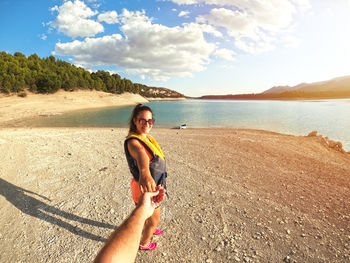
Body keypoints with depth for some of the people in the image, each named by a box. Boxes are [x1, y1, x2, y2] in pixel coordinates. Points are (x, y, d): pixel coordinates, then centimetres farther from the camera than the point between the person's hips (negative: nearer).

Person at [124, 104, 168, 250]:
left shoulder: (146, 136, -1)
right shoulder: (133, 142, -29)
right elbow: (140, 154, -53)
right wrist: (145, 173, -70)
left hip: (153, 186, 9)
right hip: (145, 190, -9)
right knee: (154, 220, 17)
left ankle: (149, 229, 66)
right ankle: (143, 243, 46)